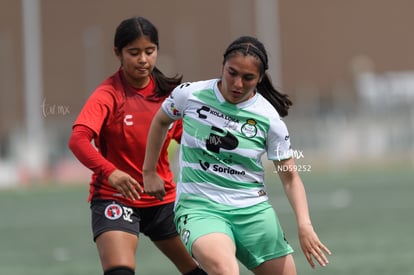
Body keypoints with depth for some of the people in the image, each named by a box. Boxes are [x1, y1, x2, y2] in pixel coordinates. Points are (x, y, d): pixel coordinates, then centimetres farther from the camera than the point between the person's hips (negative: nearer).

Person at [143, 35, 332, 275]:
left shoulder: (269, 118, -4)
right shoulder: (190, 95, -5)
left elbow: (290, 177, 3)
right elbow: (161, 121, 17)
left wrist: (305, 225, -10)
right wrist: (149, 172, 17)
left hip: (253, 210, 3)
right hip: (198, 207, -3)